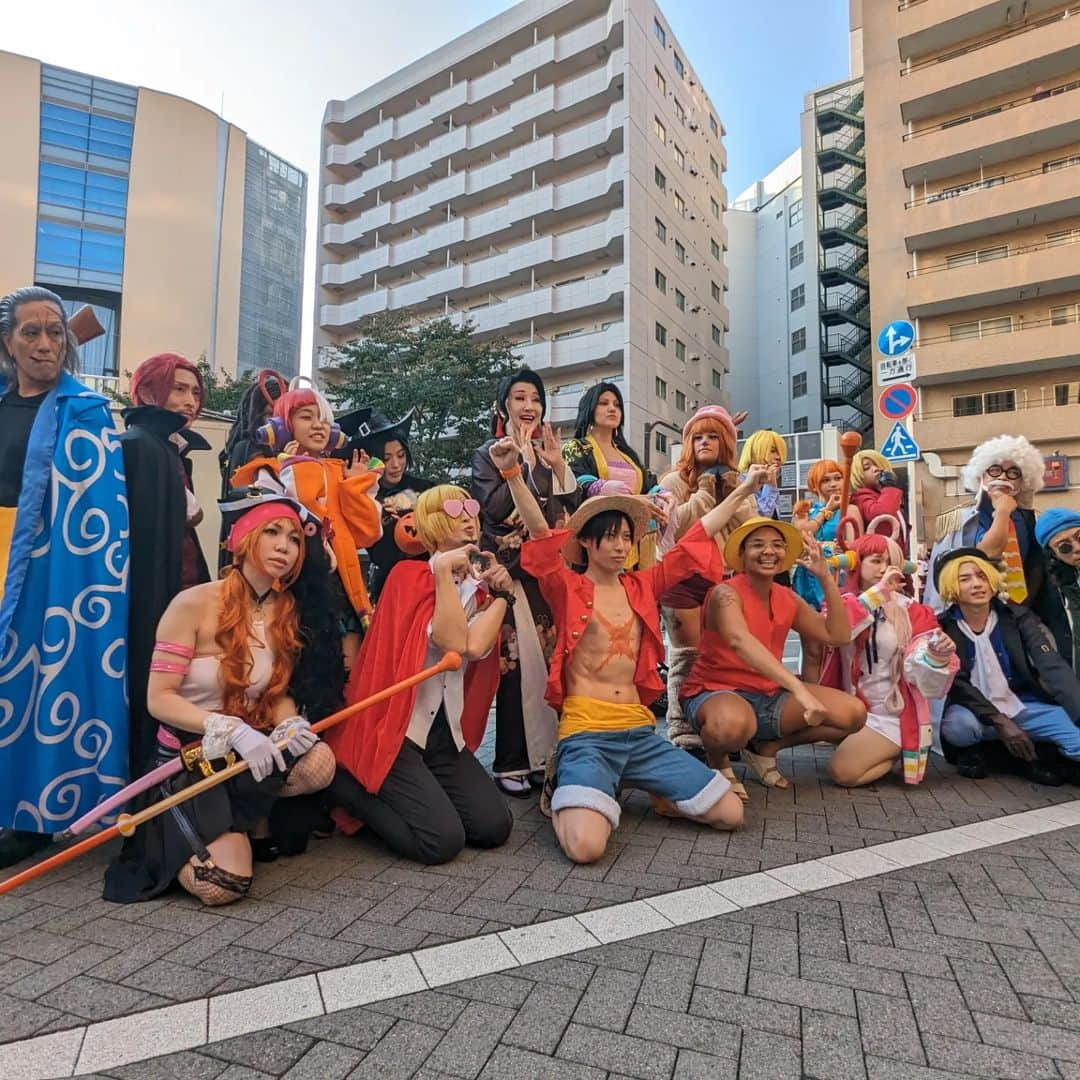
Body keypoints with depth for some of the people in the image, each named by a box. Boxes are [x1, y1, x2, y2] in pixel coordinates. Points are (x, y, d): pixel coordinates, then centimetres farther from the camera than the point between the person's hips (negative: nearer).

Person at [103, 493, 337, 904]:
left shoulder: (284, 612, 1)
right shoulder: (194, 603, -16)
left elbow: (279, 693, 5)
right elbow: (159, 699, -17)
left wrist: (291, 726, -19)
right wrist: (233, 730, -30)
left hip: (249, 748, 4)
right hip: (190, 756, -4)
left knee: (319, 761, -29)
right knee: (221, 885, -21)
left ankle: (251, 822, 3)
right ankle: (179, 831, 14)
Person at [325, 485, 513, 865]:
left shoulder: (480, 586, 10)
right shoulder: (410, 574, -5)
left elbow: (475, 647, -13)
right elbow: (453, 643, -20)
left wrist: (503, 593, -4)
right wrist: (443, 569, -18)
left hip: (445, 733, 6)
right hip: (393, 727, -6)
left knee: (495, 826, -5)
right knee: (442, 841, -16)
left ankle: (408, 796, 16)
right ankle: (349, 785, 6)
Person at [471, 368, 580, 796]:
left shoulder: (549, 455, 18)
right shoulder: (489, 453, 5)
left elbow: (575, 509, 8)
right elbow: (494, 508, -12)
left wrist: (556, 463, -2)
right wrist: (527, 463, -8)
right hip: (510, 570, -4)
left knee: (551, 660, 2)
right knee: (518, 664, -8)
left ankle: (542, 754, 15)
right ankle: (511, 763, 3)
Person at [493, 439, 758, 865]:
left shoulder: (642, 586, 10)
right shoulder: (567, 588, -3)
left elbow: (694, 541, 12)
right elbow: (540, 534, -19)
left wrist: (742, 491, 14)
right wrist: (512, 473, -32)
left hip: (640, 730, 5)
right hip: (586, 732, -5)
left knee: (731, 814, 1)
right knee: (586, 847, -26)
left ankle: (652, 791, 26)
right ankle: (568, 800, 10)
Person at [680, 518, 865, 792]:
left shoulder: (788, 600, 7)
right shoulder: (726, 593, -16)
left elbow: (838, 636, 5)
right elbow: (739, 640, -36)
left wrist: (825, 578, -4)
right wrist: (799, 688, -45)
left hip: (769, 696, 7)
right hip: (716, 692, -7)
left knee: (854, 713, -7)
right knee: (733, 724, -42)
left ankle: (766, 747, 8)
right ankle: (717, 757, -3)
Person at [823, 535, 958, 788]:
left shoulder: (911, 610, -4)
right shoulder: (842, 605, 1)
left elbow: (920, 673, -11)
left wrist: (938, 656, -34)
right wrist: (878, 591, -24)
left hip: (893, 714, -5)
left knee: (843, 772, -19)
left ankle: (894, 753, 10)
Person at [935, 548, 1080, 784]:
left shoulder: (1017, 615, -3)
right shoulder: (943, 629, -9)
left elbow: (1053, 666, -13)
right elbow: (956, 683, -14)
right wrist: (999, 722, -25)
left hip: (1025, 706, 0)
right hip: (976, 712, 0)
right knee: (957, 725, -34)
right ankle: (979, 749, -1)